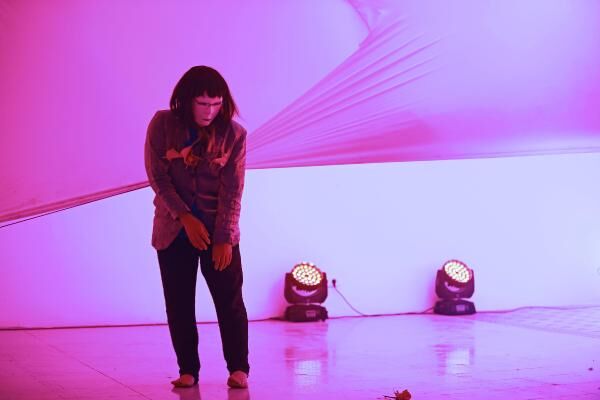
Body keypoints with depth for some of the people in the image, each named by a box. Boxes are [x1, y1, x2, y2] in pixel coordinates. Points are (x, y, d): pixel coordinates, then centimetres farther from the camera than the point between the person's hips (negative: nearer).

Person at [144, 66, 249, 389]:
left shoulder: (233, 133, -8)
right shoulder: (162, 125, -7)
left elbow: (232, 191, -9)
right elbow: (157, 177, -7)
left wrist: (224, 238, -13)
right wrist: (185, 217, -14)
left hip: (219, 231, -1)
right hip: (173, 229, 1)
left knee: (230, 300, -1)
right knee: (179, 303, 4)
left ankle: (238, 368, 11)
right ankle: (188, 370, 15)